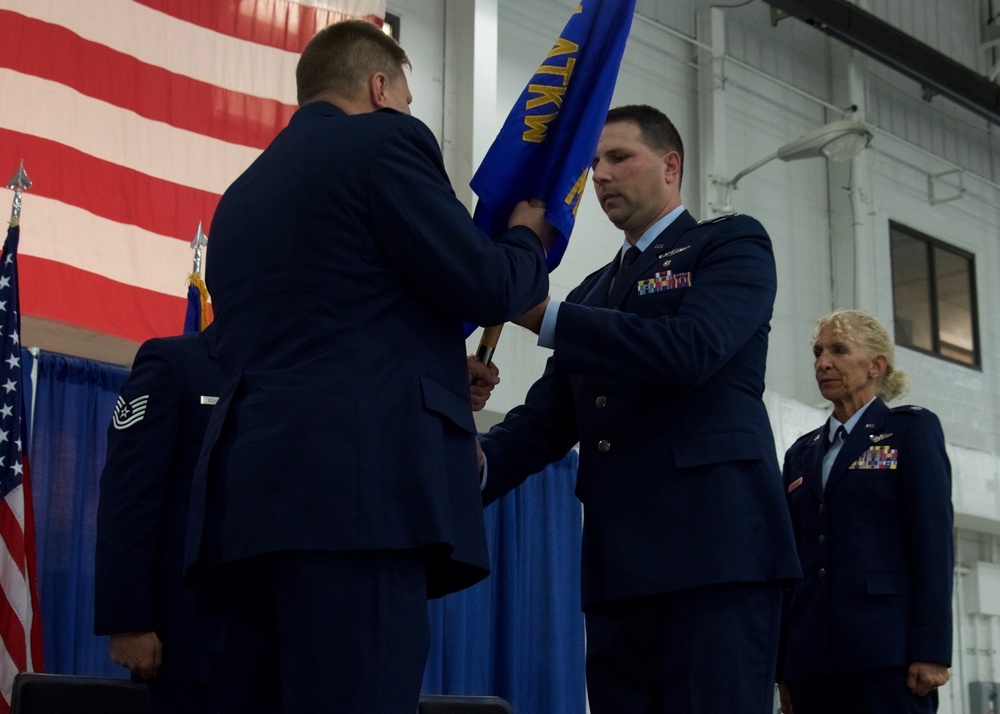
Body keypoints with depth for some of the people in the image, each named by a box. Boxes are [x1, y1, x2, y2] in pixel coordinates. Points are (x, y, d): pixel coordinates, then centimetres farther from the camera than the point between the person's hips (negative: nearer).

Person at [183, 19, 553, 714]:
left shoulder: (242, 192, 25)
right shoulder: (383, 139, 4)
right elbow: (483, 288, -2)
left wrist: (437, 375, 34)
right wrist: (529, 240, 20)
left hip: (251, 493, 8)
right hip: (356, 486, -8)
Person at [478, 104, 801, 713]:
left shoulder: (733, 244, 6)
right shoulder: (595, 292, 25)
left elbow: (689, 350, -14)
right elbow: (546, 418, 16)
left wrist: (544, 315, -13)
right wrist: (479, 462, -5)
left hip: (712, 545, -6)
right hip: (619, 557, 6)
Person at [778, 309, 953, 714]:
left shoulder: (912, 429, 6)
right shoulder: (802, 453, 20)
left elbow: (934, 539, -3)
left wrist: (931, 650, -12)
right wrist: (783, 664, 11)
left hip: (886, 649, -4)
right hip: (812, 656, 5)